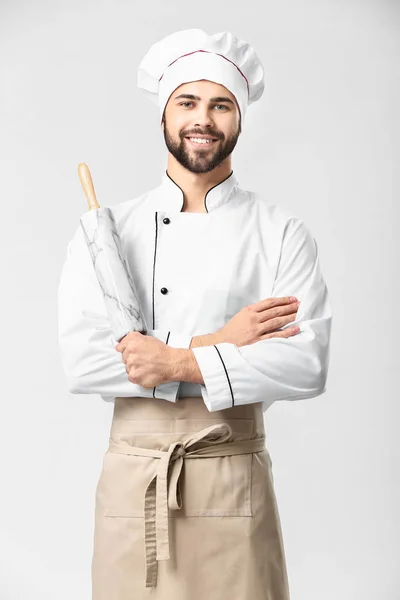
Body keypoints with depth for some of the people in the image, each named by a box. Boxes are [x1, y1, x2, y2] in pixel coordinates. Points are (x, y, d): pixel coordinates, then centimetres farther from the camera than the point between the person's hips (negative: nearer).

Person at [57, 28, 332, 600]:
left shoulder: (281, 232, -1)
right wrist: (221, 343, -15)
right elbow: (81, 359, -10)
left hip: (235, 477, 0)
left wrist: (183, 364, -19)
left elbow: (308, 364, -11)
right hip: (132, 479, 1)